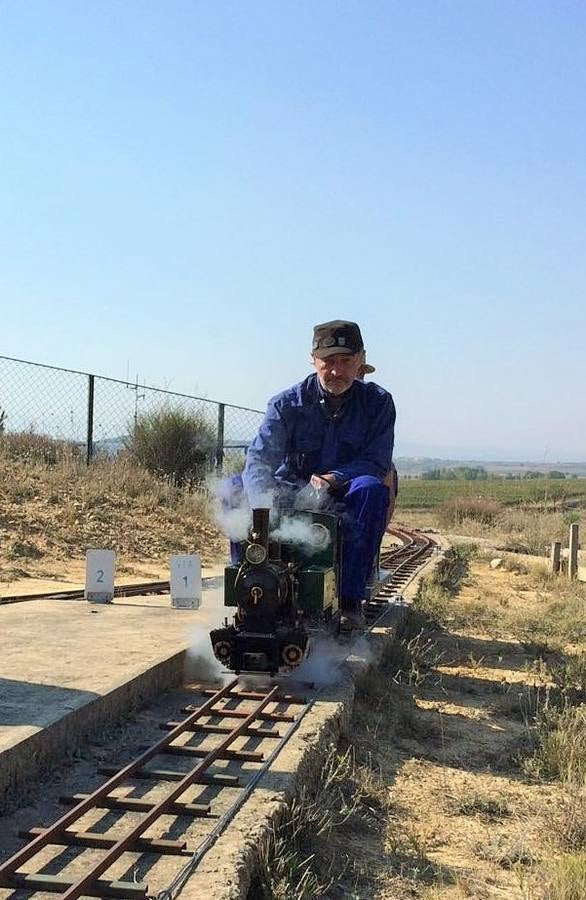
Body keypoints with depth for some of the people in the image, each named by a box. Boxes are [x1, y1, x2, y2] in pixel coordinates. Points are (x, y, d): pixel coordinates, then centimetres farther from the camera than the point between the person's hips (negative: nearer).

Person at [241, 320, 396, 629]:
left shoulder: (377, 402, -3)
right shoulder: (288, 403, -6)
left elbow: (376, 462, -10)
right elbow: (259, 459, -18)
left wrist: (334, 480, -28)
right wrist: (268, 502, -39)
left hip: (345, 507, -1)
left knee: (371, 489, -34)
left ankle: (349, 598, -30)